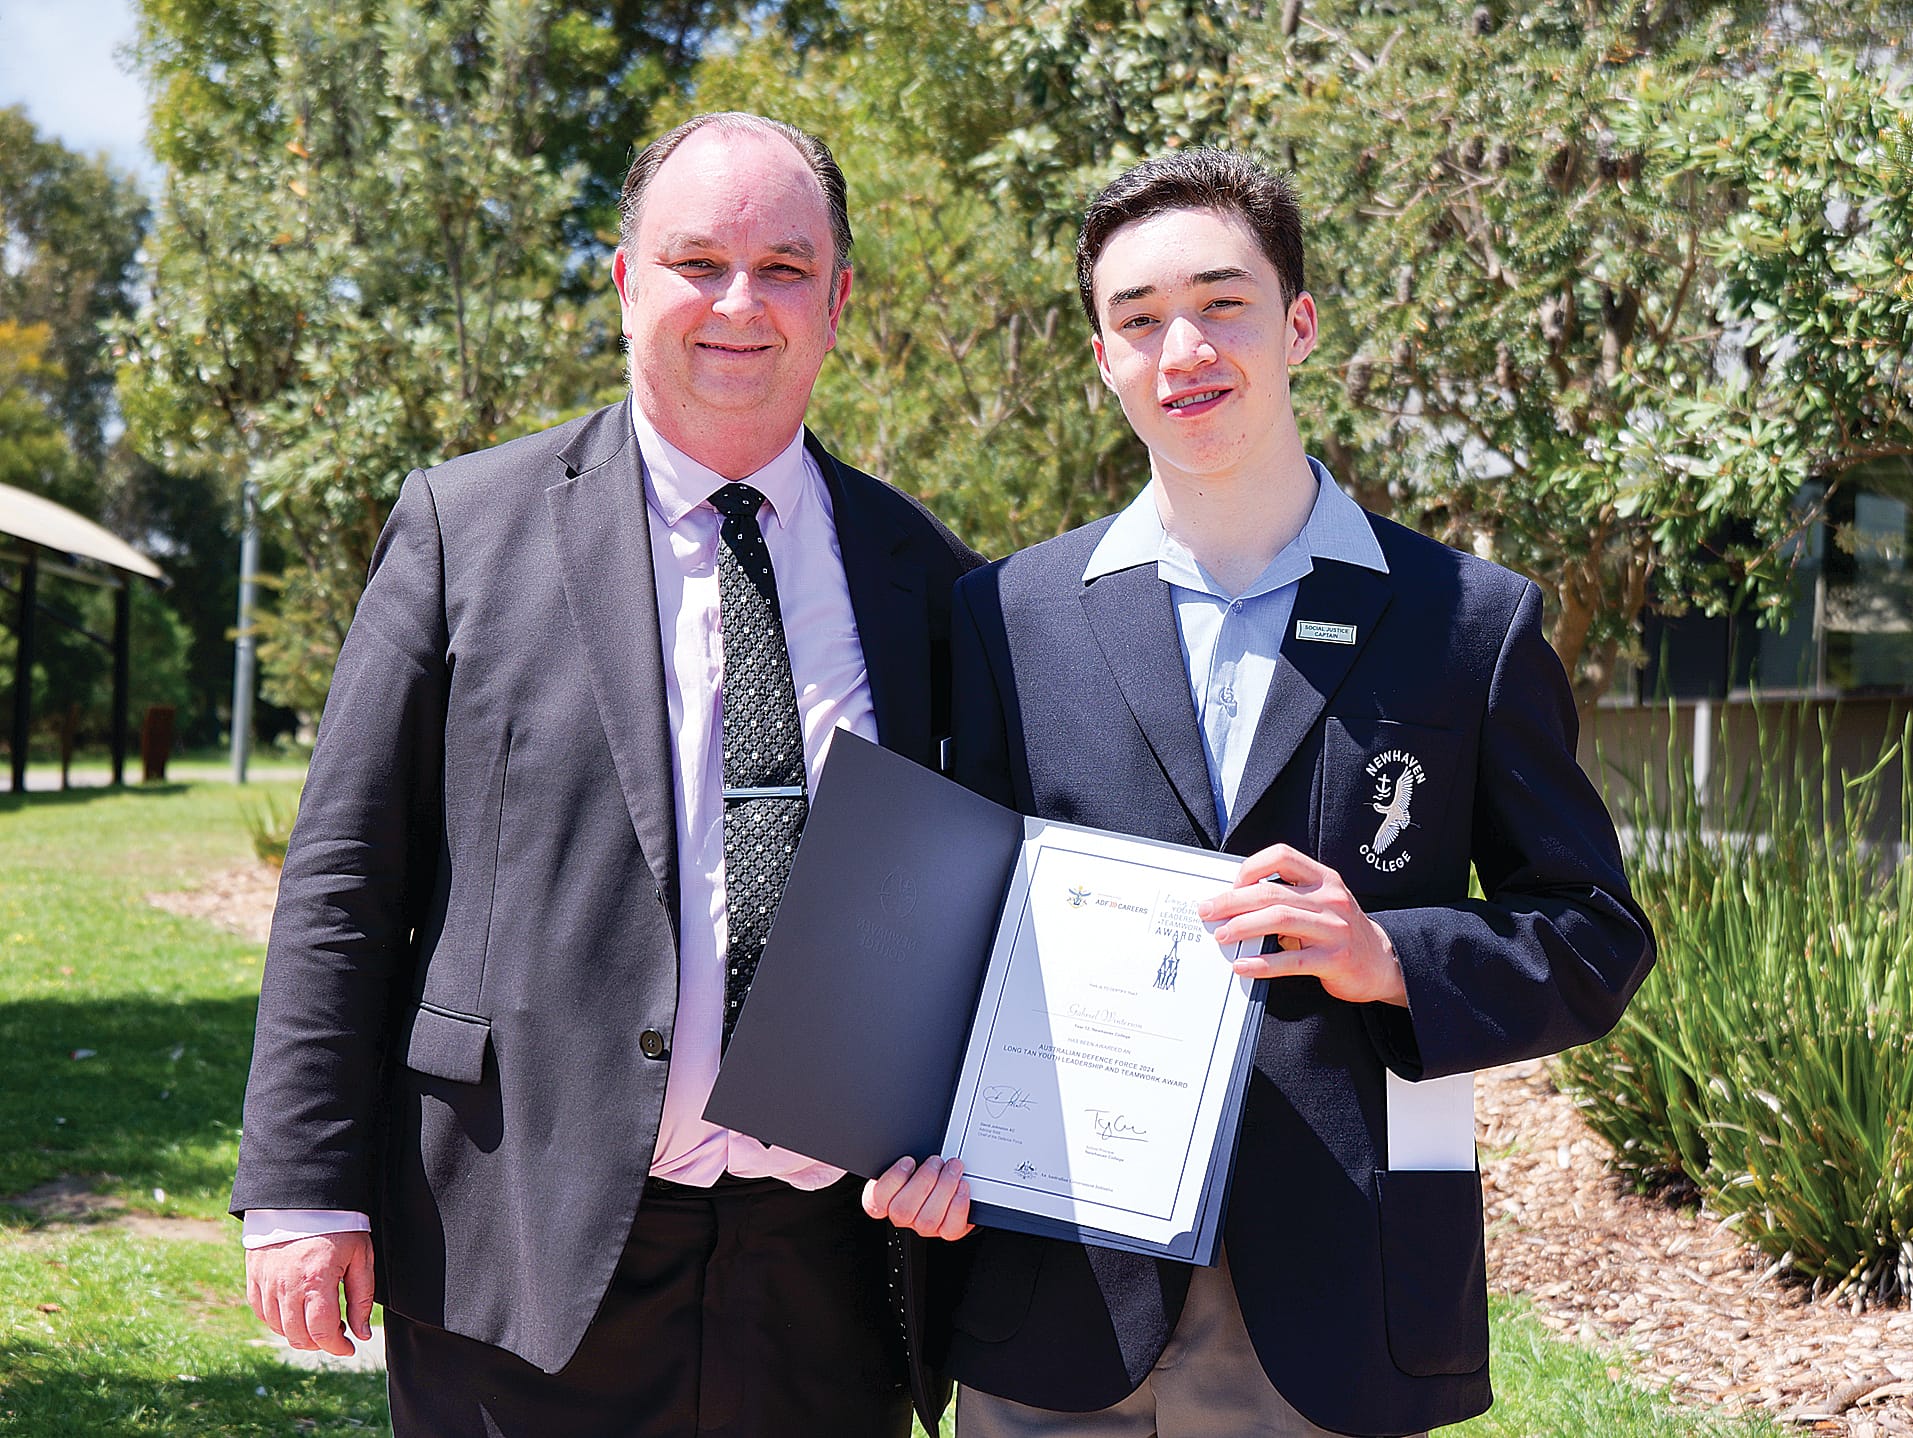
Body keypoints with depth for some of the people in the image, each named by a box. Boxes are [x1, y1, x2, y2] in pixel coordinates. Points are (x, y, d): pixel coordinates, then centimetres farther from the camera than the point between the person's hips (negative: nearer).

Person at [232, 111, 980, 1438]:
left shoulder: (923, 571, 8)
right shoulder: (464, 524, 1)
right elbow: (344, 880, 0)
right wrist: (303, 1189, -4)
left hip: (833, 1273, 2)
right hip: (532, 1256, -2)